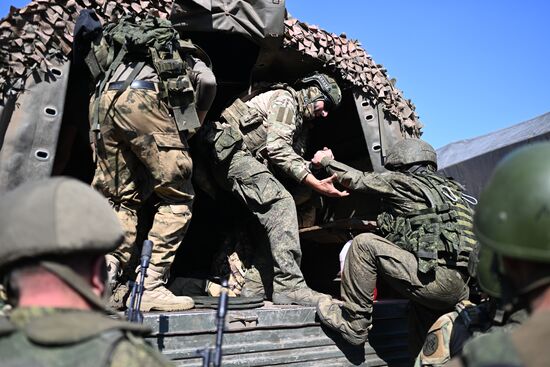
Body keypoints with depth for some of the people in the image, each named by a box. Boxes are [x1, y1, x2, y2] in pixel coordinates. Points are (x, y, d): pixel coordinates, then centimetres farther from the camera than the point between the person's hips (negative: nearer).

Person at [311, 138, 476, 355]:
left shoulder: (402, 181, 3)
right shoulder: (449, 188, 26)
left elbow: (356, 179, 10)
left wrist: (326, 160, 27)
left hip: (435, 279, -9)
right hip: (461, 290, 9)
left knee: (364, 244, -6)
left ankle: (352, 323, 1)